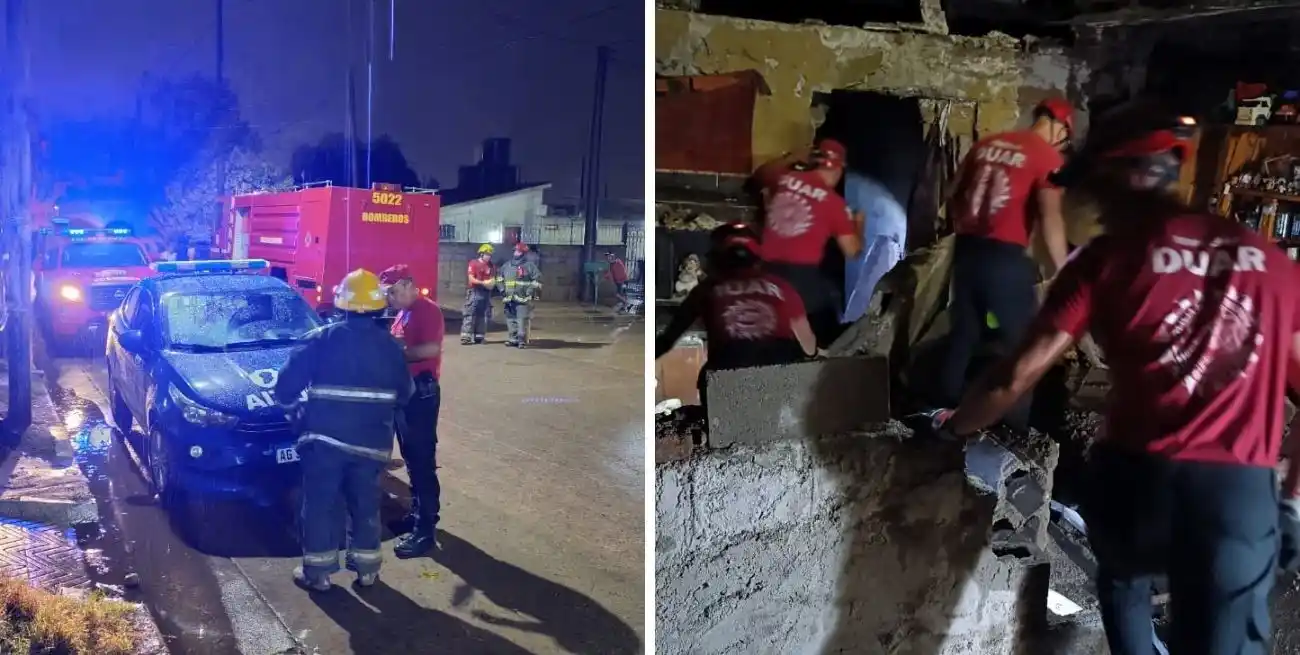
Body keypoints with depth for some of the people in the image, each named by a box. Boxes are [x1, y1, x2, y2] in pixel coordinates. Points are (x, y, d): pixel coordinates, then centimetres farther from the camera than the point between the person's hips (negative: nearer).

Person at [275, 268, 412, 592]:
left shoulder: (321, 339, -6)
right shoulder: (389, 346, 3)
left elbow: (286, 385, -7)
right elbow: (403, 394, 11)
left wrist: (295, 407, 13)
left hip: (324, 437, -2)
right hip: (372, 441, 3)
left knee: (321, 504, 8)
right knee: (366, 504, 15)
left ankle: (317, 571, 14)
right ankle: (367, 567, 22)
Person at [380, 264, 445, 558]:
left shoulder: (427, 309, -14)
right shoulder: (403, 313, 17)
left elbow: (432, 348, -27)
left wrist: (398, 352, -19)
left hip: (422, 392, -10)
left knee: (423, 461, -8)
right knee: (411, 457, 17)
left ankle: (426, 530, -5)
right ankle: (417, 512, 29)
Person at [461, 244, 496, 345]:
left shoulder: (490, 265, 14)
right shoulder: (473, 263, -3)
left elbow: (493, 279, 15)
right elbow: (471, 279, -10)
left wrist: (492, 283, -9)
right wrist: (483, 283, -19)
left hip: (486, 293, 6)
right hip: (474, 292, -6)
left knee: (483, 315, 7)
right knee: (469, 314, -10)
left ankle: (479, 336, 12)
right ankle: (465, 336, -14)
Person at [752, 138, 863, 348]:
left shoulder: (784, 179, 9)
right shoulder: (834, 202, -1)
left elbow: (760, 174, 33)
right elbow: (852, 251, 2)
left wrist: (792, 158, 39)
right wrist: (858, 224, 20)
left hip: (767, 271, 5)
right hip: (802, 274, -4)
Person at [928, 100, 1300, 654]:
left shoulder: (1109, 257, 0)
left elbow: (1018, 376, -2)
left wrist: (952, 426, 14)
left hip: (1138, 480, -1)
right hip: (1245, 495, 2)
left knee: (1122, 580, 32)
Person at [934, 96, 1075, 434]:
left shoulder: (986, 145, 12)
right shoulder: (1049, 156, -6)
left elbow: (954, 197, 16)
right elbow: (1050, 218, -15)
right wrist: (1063, 271, -9)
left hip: (967, 250, 6)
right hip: (1006, 258, -6)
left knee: (962, 336, 17)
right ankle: (1016, 429, 11)